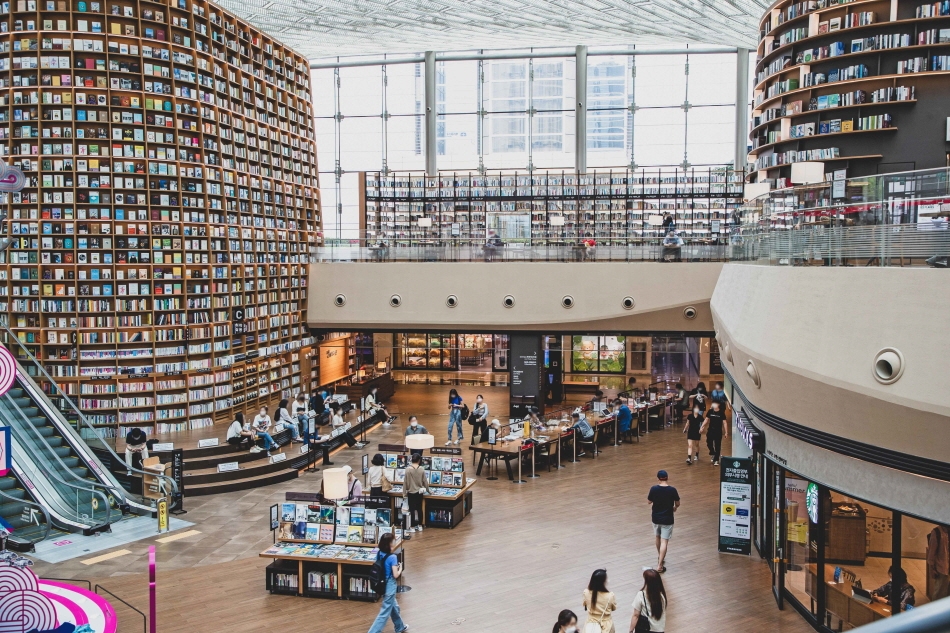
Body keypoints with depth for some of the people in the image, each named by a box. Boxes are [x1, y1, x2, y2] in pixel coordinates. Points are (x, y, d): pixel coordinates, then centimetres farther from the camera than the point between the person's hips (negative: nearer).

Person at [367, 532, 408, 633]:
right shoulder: (392, 557, -24)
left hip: (382, 585, 8)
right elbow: (395, 575, -21)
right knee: (384, 613, 2)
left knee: (394, 607, 28)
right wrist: (400, 569, -1)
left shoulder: (379, 554, -4)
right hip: (390, 586, -8)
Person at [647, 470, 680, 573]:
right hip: (667, 519, -3)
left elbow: (649, 501, 3)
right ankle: (660, 565, -7)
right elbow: (677, 504, -2)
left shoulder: (654, 489, -11)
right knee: (664, 541, -1)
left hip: (656, 517, 3)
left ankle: (660, 558, 42)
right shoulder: (672, 490, -14)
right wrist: (675, 508, 21)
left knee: (658, 538, 23)